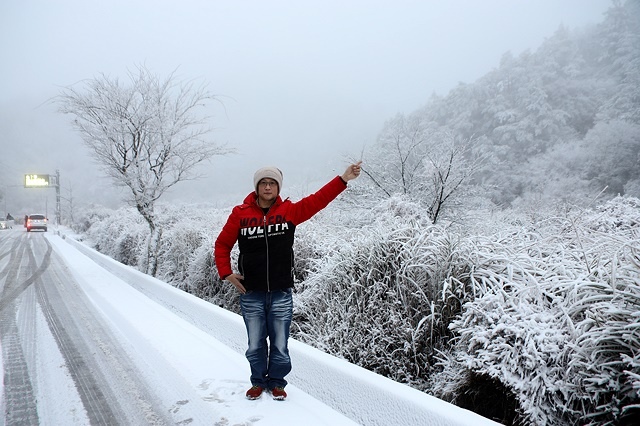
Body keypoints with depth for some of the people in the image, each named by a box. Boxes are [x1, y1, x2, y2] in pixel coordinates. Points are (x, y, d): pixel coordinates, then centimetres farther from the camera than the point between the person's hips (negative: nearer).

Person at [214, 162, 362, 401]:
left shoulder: (289, 211, 0)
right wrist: (226, 273, -1)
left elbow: (317, 201, -8)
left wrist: (343, 179, -16)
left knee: (280, 346, 8)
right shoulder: (240, 214, 0)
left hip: (281, 294, 0)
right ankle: (259, 382, 34)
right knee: (255, 345, 11)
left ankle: (276, 382, 31)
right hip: (251, 294, 0)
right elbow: (222, 244, 9)